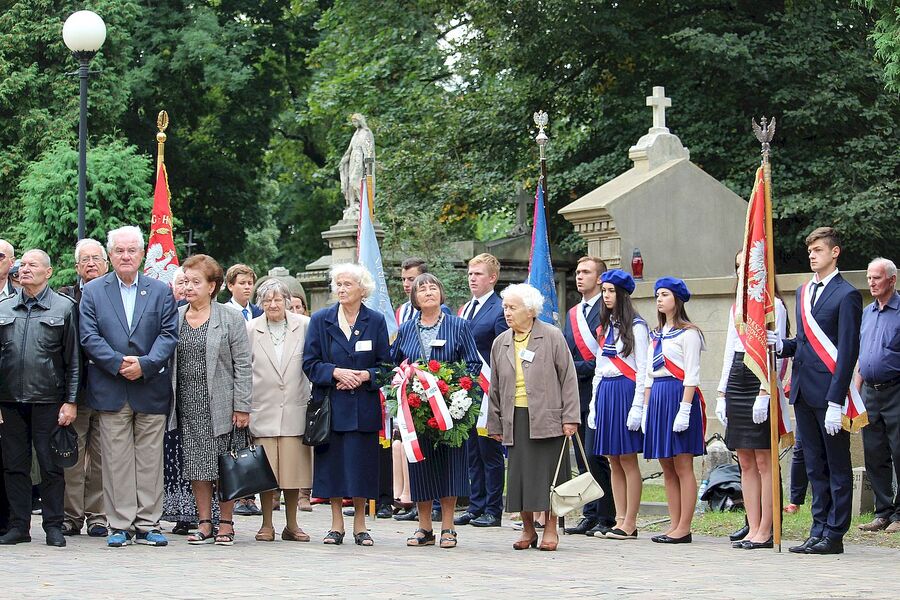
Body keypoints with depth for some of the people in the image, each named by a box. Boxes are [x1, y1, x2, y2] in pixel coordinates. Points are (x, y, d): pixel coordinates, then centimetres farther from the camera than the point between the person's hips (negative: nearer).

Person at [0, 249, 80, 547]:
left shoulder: (64, 307, 2)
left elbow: (73, 359, 1)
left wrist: (70, 402, -5)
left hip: (47, 399, -3)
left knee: (50, 464, 0)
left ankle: (54, 526, 7)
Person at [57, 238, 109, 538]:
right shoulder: (64, 297, 7)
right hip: (74, 386, 0)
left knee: (101, 456, 3)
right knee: (72, 455, 1)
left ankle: (98, 516, 9)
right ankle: (71, 516, 7)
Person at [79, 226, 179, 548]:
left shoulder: (161, 291, 9)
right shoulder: (92, 291, 7)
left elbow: (169, 334, 1)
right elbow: (89, 337, -1)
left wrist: (144, 364, -14)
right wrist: (119, 364, -14)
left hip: (151, 388, 1)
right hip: (110, 390, -1)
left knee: (150, 459, 2)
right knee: (116, 460, 0)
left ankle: (148, 524, 7)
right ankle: (120, 525, 4)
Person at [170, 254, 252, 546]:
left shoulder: (231, 320, -2)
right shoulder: (174, 318, 8)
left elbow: (242, 366, -4)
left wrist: (241, 407, -9)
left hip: (220, 406, -3)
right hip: (188, 406, 3)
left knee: (225, 467, 1)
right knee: (196, 466, 5)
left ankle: (226, 524, 9)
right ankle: (204, 524, 11)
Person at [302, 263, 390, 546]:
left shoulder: (376, 321, 4)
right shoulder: (321, 320, 4)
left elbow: (385, 364, 5)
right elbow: (310, 363, 2)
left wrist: (365, 376, -13)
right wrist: (336, 372, -14)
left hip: (364, 405, 0)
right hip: (330, 404, 0)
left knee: (361, 464, 0)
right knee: (332, 464, 1)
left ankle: (360, 525, 10)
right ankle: (336, 525, 10)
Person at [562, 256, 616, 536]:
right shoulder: (572, 314, 20)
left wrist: (579, 368, -11)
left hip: (598, 393, -8)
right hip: (577, 395, 8)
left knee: (595, 457, -10)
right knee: (583, 459, 8)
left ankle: (606, 518, -6)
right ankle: (590, 516, 13)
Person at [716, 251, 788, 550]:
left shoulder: (773, 305, -3)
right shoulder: (737, 307, 19)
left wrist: (764, 393, -18)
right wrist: (722, 394, 13)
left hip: (761, 381, -8)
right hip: (737, 380, 8)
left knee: (764, 461, -6)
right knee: (746, 462, 6)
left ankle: (765, 531, -5)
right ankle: (753, 529, 8)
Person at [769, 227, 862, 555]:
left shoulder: (846, 295, -8)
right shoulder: (803, 292, 16)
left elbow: (848, 351, -13)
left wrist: (836, 401, -18)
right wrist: (781, 344, -1)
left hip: (828, 393, -8)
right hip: (803, 392, 8)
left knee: (838, 467, 1)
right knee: (815, 466, 12)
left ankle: (835, 535, 4)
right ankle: (819, 531, 17)